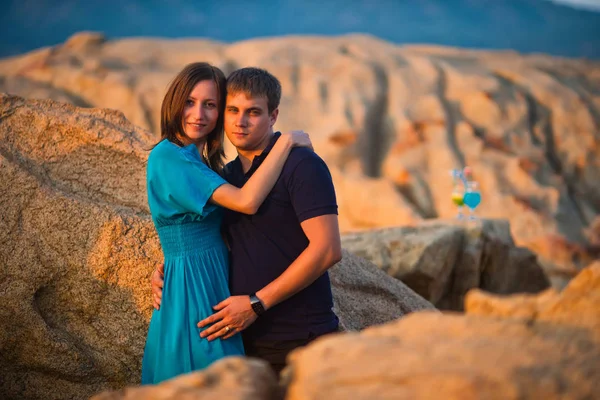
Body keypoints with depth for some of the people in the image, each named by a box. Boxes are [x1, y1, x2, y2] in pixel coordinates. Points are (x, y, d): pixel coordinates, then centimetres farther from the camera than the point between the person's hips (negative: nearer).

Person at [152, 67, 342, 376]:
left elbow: (327, 249, -19)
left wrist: (257, 303, -18)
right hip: (248, 338, 6)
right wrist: (164, 270, 5)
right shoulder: (227, 176, 12)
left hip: (300, 339, -6)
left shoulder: (302, 165, -10)